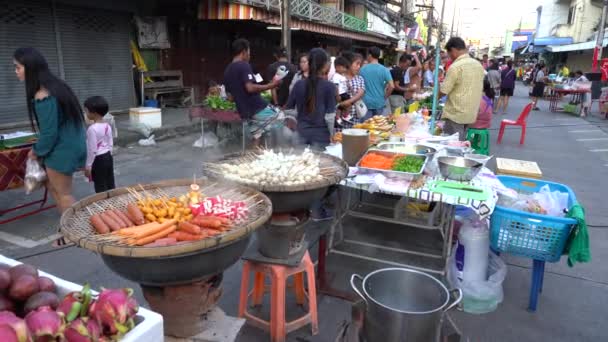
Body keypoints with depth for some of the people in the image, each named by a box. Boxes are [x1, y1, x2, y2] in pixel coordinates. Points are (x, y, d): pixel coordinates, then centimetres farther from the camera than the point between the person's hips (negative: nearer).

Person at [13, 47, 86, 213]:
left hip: (62, 150, -9)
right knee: (53, 187, 21)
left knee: (63, 194, 6)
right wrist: (40, 148, 17)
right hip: (71, 145, 9)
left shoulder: (42, 97, -22)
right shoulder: (56, 86, 7)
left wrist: (37, 151, -3)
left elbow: (49, 132, -21)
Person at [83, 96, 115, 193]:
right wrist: (108, 155, 21)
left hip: (98, 160, -8)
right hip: (108, 157, 8)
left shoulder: (92, 128, -18)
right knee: (110, 184, 13)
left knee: (100, 187, 0)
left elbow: (92, 149, -17)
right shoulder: (107, 126, 4)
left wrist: (88, 165, -11)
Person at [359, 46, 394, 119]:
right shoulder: (384, 69, -5)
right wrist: (385, 97, 3)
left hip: (366, 103, 0)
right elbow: (391, 86, -12)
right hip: (379, 103, 1)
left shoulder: (363, 69, -4)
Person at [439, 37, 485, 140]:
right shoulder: (478, 65, 10)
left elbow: (443, 91, -14)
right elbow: (479, 89, 18)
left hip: (456, 114, -8)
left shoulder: (455, 67, -16)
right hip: (471, 113, 8)